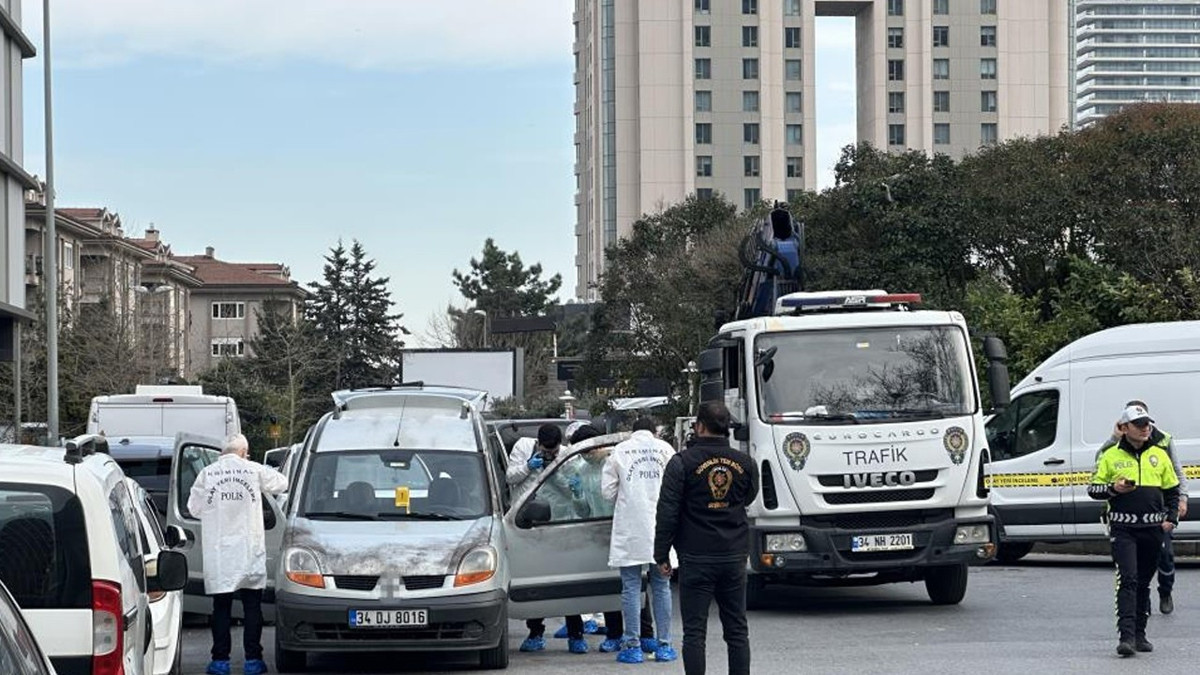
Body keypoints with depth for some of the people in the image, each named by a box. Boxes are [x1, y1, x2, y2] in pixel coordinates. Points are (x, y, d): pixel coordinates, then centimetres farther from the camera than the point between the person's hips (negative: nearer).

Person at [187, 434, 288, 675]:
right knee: (252, 606, 7)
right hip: (250, 553, 0)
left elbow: (194, 508, 5)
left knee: (221, 607, 6)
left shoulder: (207, 474, -1)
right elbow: (281, 483, 13)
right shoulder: (254, 470, -2)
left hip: (218, 554, 0)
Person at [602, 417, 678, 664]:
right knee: (661, 586, 8)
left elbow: (608, 490, 2)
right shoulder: (665, 449, 3)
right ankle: (664, 645, 9)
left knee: (631, 587, 3)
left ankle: (632, 646, 1)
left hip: (629, 530, -1)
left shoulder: (619, 450, 3)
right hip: (659, 528, 1)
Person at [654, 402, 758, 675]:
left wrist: (662, 554, -1)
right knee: (737, 629, 9)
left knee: (694, 631, 0)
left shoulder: (682, 462, -9)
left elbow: (668, 512, -8)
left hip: (697, 560, -4)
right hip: (735, 558, 4)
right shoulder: (745, 463, 4)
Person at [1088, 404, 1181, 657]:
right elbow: (1093, 488, 6)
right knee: (1128, 580, -14)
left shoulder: (1159, 455, 11)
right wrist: (1113, 488, -14)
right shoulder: (1111, 456, 3)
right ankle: (1126, 635, -19)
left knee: (1144, 582, 10)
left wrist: (1171, 518, 6)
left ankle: (1140, 634, 19)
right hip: (1123, 528, -3)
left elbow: (1172, 490, 19)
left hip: (1152, 528, 3)